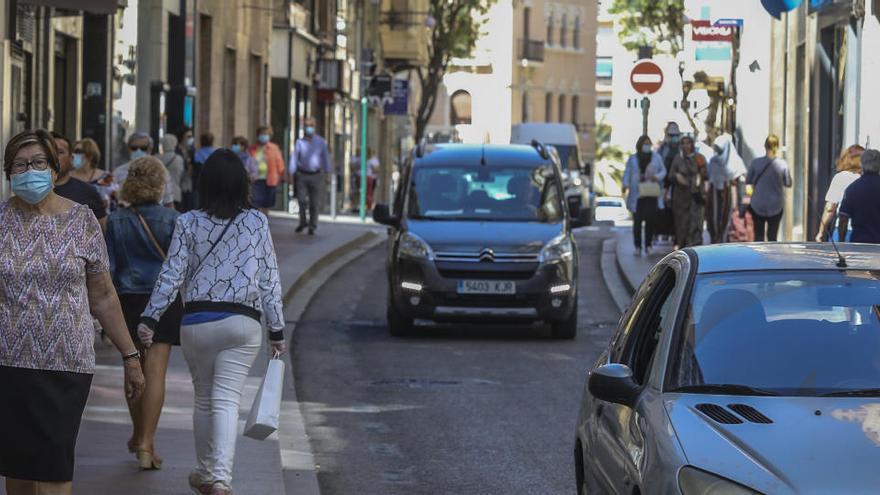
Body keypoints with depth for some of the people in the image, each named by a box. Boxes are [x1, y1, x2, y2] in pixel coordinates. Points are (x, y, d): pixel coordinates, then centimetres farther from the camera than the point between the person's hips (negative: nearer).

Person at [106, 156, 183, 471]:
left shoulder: (115, 221, -2)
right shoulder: (171, 219, -7)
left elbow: (108, 268, 0)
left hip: (128, 300, 2)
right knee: (155, 371, -4)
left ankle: (139, 436, 31)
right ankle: (146, 444, -10)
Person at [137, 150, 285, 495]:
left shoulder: (188, 223, -2)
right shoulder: (257, 223, -1)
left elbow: (172, 275, -4)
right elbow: (269, 279, 1)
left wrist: (149, 317, 2)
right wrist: (277, 328, 7)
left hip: (197, 321, 1)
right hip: (243, 323, -1)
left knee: (204, 399, 17)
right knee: (227, 400, -4)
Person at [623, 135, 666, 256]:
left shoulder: (656, 157, 10)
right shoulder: (633, 159, 10)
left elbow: (663, 170, 12)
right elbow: (627, 173, 5)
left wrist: (658, 177, -10)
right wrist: (626, 184, -14)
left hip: (652, 193, 1)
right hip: (637, 194, 0)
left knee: (650, 219, -3)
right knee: (637, 220, -4)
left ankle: (648, 245, 7)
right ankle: (638, 247, 0)